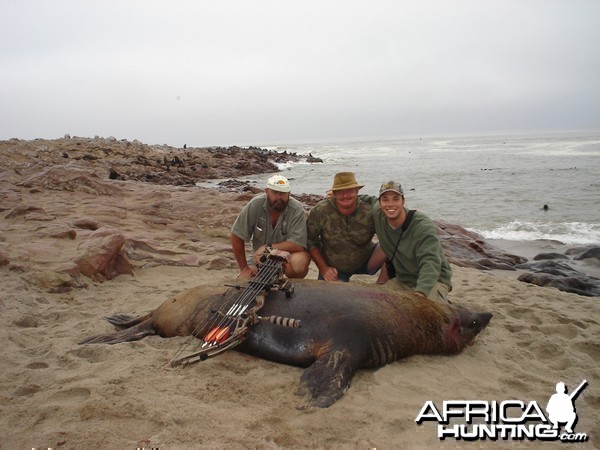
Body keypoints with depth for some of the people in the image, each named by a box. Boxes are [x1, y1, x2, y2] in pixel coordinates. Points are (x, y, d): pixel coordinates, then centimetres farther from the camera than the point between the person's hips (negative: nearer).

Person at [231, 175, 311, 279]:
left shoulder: (296, 209, -21)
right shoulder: (255, 205, -17)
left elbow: (298, 245, -26)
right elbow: (237, 235, -12)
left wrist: (268, 247, -27)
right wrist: (244, 268, -10)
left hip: (288, 254, -1)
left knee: (300, 261, -34)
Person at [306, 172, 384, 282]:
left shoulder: (370, 211, -19)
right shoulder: (319, 211, -17)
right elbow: (310, 241, -7)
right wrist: (323, 268, -11)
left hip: (365, 262, 0)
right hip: (333, 267, 0)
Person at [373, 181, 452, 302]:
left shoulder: (423, 226, -25)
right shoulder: (378, 215, -9)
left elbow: (430, 262, -37)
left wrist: (421, 292, -53)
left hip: (433, 281, -6)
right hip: (402, 281, 6)